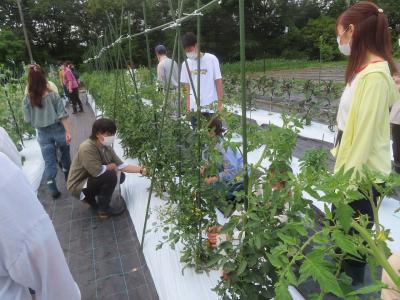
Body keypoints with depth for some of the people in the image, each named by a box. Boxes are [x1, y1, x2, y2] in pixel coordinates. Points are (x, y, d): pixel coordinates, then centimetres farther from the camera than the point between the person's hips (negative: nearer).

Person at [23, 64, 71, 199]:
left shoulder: (27, 100, -7)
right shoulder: (53, 95, -12)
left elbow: (27, 120, 0)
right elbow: (62, 115, -14)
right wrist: (68, 132, -11)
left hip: (43, 134, 1)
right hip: (58, 130, -1)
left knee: (49, 162, 8)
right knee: (65, 155, 21)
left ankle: (54, 190, 10)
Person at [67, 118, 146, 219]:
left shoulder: (106, 147, -4)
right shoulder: (87, 148, -29)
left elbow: (121, 165, -5)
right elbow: (97, 171, -34)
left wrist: (140, 169, -17)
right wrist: (111, 166, -14)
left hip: (91, 180, 8)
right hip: (78, 186, -8)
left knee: (120, 176, 3)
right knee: (110, 175, -26)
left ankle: (91, 197, 15)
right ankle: (104, 209, -7)